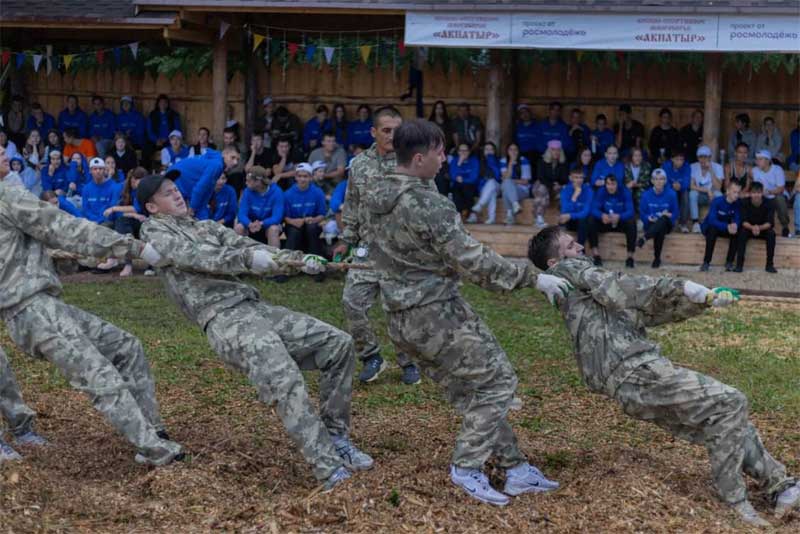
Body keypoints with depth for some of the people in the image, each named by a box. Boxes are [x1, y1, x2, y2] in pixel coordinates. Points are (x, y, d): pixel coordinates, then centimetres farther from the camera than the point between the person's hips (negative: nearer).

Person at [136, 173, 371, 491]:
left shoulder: (206, 227, 27)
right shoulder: (155, 233, 7)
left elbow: (251, 248, 13)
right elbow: (200, 258, -11)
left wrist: (299, 259, -3)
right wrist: (248, 258, -27)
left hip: (255, 307, 8)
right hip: (225, 319, -8)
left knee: (338, 343, -1)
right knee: (285, 382, -28)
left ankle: (335, 436, 7)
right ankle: (330, 470, -30)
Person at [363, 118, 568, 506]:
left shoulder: (377, 197, 6)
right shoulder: (427, 203, -20)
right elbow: (473, 261, -20)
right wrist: (532, 278, -13)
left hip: (402, 319, 9)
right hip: (436, 314, -9)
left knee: (467, 391, 14)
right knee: (497, 380, 3)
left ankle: (514, 467, 18)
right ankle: (467, 466, 2)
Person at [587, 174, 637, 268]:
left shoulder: (625, 192, -12)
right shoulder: (600, 192, -9)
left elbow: (630, 211, -22)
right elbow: (594, 209, -18)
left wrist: (619, 216, -44)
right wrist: (602, 215, -42)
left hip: (621, 222, -1)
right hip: (605, 222, 1)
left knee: (632, 222, -33)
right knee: (591, 220, -27)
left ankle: (630, 256, -26)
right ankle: (595, 254, -27)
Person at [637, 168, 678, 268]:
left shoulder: (671, 194, -2)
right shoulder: (646, 195, 0)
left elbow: (675, 214, 2)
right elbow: (642, 214, 2)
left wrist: (668, 215, -20)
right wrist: (649, 218, -20)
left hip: (667, 224, -1)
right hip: (651, 224, 1)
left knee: (663, 219, -41)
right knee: (660, 231, -39)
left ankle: (644, 238, -52)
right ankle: (657, 258, -36)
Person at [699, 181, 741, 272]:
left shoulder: (737, 204, -11)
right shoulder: (717, 201, -23)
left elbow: (737, 220, -12)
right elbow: (712, 220, -32)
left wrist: (734, 225, -38)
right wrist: (727, 226, -47)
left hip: (726, 228, 4)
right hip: (709, 226, -4)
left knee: (736, 231, -25)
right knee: (713, 230, -37)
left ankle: (729, 262, -19)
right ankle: (706, 262, -33)